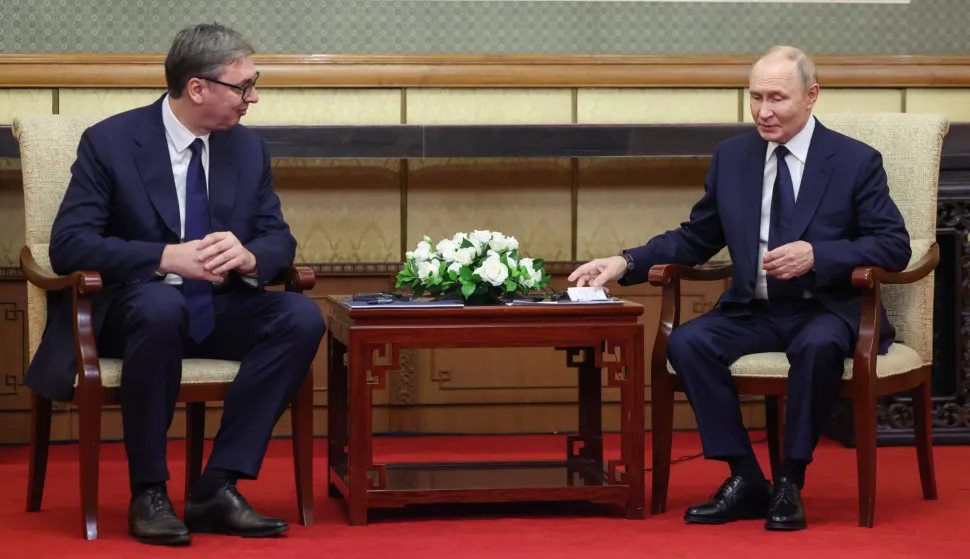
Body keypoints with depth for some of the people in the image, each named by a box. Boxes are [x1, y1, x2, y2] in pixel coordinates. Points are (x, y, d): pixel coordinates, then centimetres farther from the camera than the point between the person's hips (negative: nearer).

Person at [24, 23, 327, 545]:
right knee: (161, 305, -40)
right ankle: (148, 493, -26)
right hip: (135, 306, -5)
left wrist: (248, 256, -20)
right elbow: (68, 244, -17)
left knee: (302, 316, -24)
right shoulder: (110, 142, -10)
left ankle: (218, 487, -22)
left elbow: (278, 238, 7)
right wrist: (165, 258, -31)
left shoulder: (249, 147, 5)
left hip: (219, 310, 5)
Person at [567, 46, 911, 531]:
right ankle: (746, 481, -16)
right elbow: (695, 239, 15)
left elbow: (894, 247, -7)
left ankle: (790, 483, -22)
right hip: (753, 310, 4)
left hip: (827, 310, -4)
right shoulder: (731, 157, 9)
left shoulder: (856, 162, -2)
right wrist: (625, 263, -1)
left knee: (818, 346, -38)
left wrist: (816, 254, -22)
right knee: (686, 342, -24)